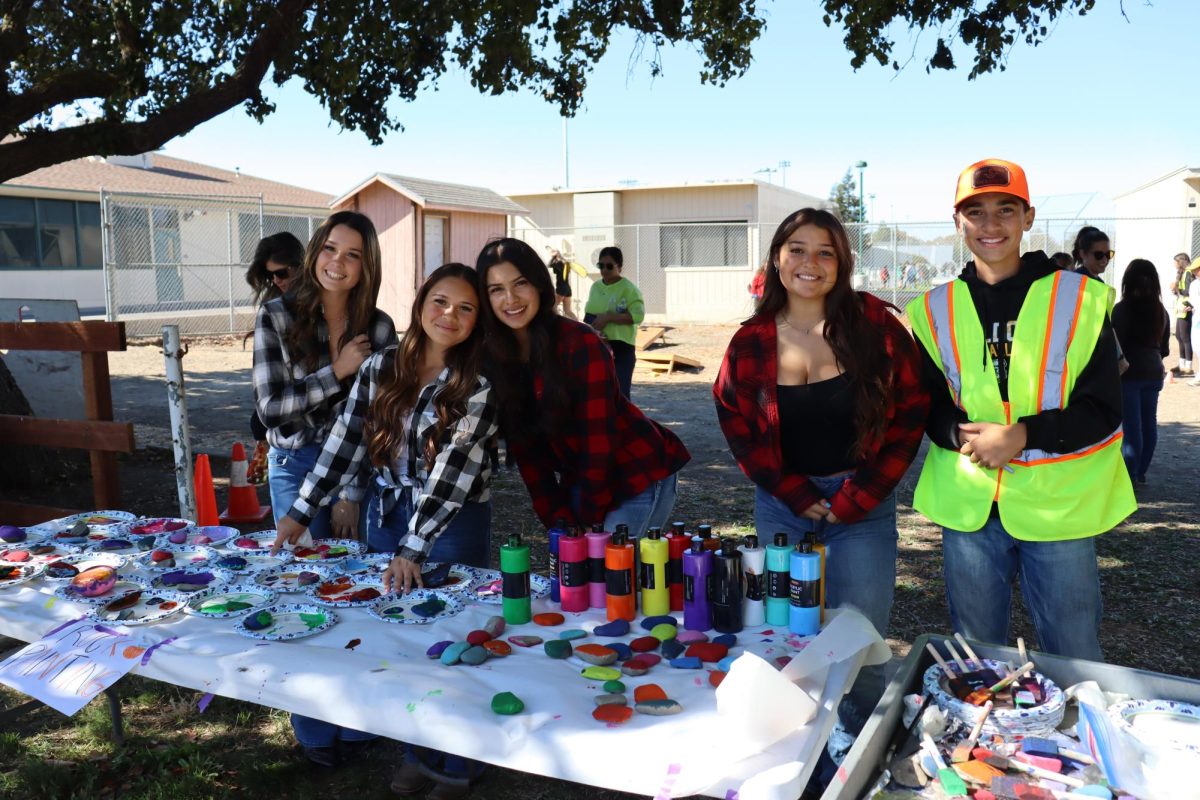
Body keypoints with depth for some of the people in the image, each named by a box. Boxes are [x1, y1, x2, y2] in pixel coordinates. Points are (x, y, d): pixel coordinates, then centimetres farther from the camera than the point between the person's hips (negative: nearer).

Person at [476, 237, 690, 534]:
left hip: (639, 475, -5)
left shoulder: (581, 343, -21)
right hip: (582, 480, 6)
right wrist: (557, 519, -8)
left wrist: (588, 521, -17)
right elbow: (524, 446, -3)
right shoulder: (494, 355, -3)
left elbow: (598, 439, -20)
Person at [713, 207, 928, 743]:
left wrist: (859, 496, -8)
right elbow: (737, 424, 5)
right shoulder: (752, 342, -1)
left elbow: (910, 410, -4)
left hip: (863, 505, -2)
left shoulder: (873, 322, -7)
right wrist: (797, 496, -4)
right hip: (782, 504, 2)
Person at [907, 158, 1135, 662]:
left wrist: (1021, 435, -20)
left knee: (1074, 661, 10)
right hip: (968, 507, 2)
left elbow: (1102, 410, -6)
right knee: (973, 661, 18)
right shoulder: (935, 309, 5)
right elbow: (927, 404, 8)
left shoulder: (1079, 298, -3)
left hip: (1058, 507, -2)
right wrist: (961, 434, -14)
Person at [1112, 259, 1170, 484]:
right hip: (1153, 373, 5)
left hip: (1128, 374, -5)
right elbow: (1164, 348, 12)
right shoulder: (1161, 311, 5)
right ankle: (1140, 471, 22)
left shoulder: (1121, 309, -11)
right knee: (1148, 423, 13)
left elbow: (1116, 346, -12)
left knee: (1131, 426, -4)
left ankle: (1128, 476, -3)